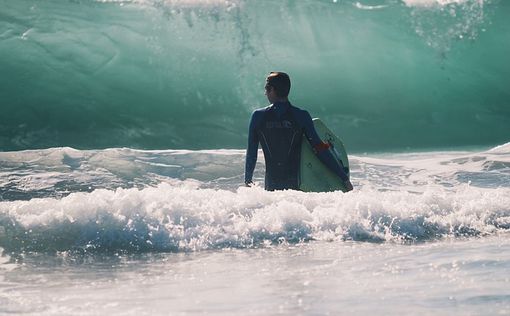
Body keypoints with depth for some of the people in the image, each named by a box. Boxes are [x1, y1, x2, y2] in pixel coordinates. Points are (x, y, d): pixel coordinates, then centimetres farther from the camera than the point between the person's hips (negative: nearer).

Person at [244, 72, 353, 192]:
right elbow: (320, 150, -4)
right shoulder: (301, 116, -2)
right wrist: (344, 178, -1)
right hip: (297, 185, -1)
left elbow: (251, 153, 7)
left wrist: (247, 180, 21)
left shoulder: (258, 116, 1)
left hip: (271, 187, 1)